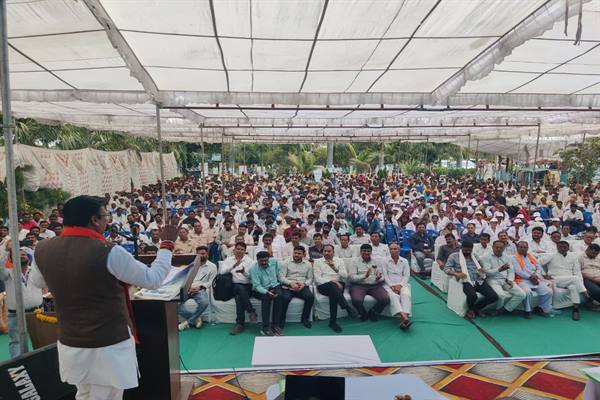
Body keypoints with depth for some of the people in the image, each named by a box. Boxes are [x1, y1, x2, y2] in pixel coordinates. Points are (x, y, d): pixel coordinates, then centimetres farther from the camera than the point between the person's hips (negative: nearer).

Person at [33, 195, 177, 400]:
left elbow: (41, 283, 17)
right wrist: (167, 244, 0)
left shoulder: (43, 249, -5)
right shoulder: (109, 253, -22)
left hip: (69, 344, 6)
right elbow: (153, 279, -11)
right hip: (110, 346, -6)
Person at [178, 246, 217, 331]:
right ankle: (195, 319, -7)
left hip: (200, 290, -3)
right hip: (188, 289, 3)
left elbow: (211, 282, 3)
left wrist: (200, 287, -13)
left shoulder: (212, 266, 10)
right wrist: (188, 287, -9)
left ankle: (188, 321, -14)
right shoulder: (192, 264, 20)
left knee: (204, 302, -36)